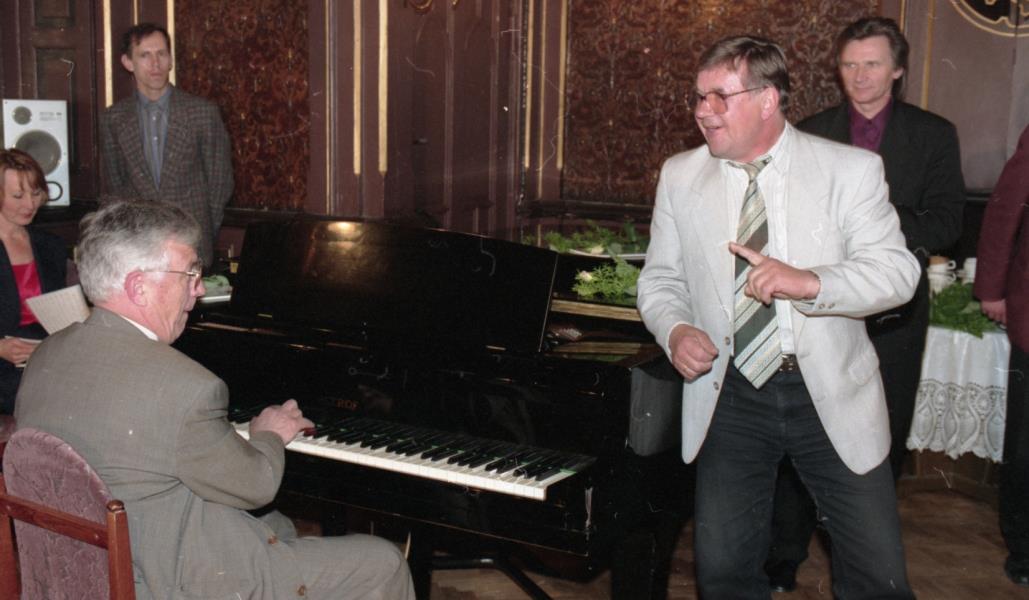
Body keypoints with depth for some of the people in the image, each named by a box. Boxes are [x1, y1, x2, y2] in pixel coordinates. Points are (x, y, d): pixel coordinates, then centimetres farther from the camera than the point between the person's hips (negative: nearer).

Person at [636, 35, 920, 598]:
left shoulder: (851, 169, -5)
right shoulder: (680, 176, 4)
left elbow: (897, 270, -10)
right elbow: (660, 279, 8)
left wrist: (810, 281, -27)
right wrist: (675, 329, -13)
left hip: (832, 396, -1)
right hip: (730, 397, 2)